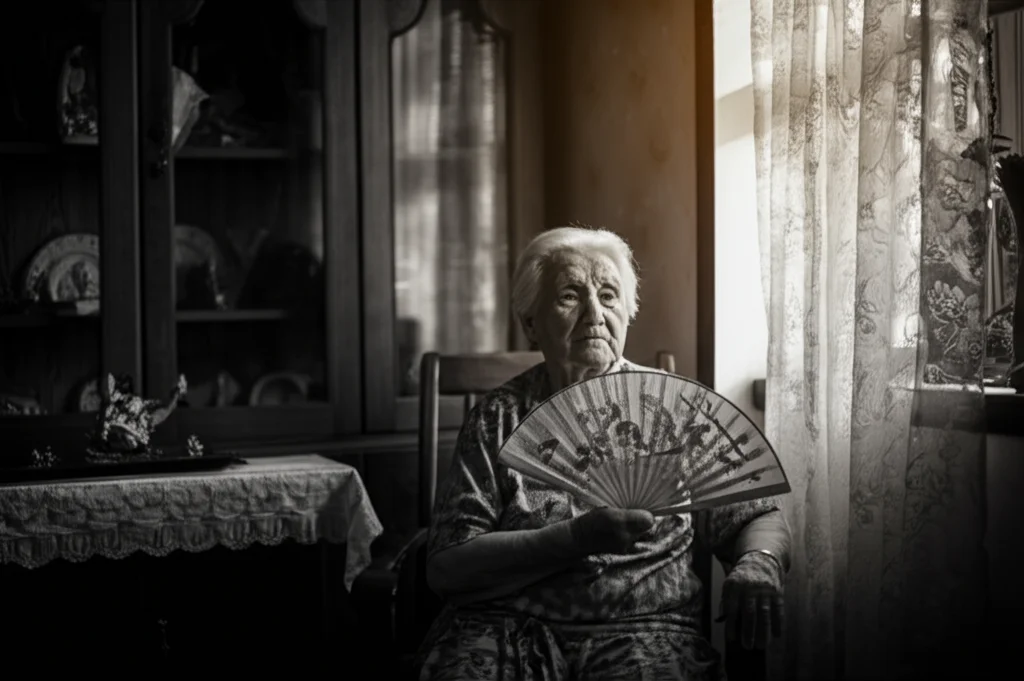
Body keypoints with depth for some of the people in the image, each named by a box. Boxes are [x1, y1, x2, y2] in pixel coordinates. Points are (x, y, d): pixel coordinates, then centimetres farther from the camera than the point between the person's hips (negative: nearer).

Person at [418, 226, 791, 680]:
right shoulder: (498, 419, 8)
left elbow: (761, 518, 15)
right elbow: (446, 568, -1)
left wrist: (758, 564, -10)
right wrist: (578, 538, -14)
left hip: (644, 626, 0)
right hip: (508, 624, 0)